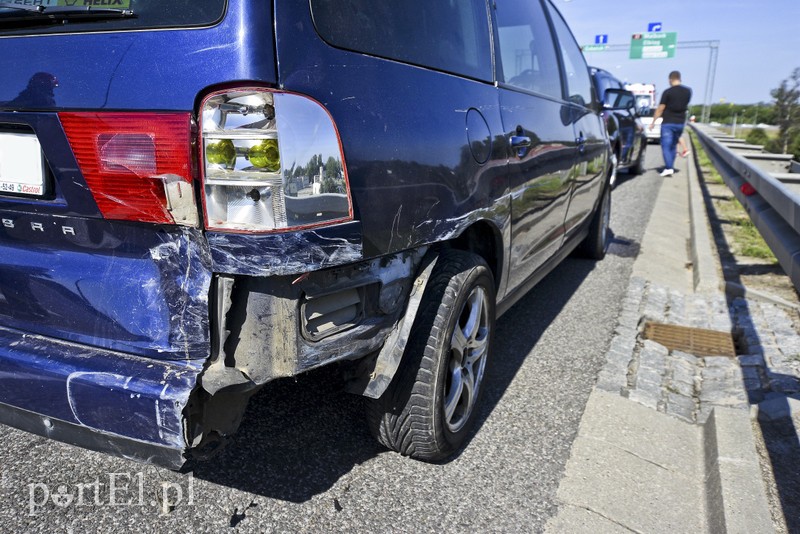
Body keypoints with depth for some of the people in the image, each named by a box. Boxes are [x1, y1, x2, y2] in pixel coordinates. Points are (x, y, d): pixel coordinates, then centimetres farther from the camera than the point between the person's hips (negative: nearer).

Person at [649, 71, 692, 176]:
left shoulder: (667, 92, -11)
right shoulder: (688, 91, 4)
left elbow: (660, 108, -9)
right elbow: (686, 105, 16)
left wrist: (653, 122, -2)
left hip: (668, 123, -5)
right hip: (680, 122, 5)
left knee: (666, 146, -4)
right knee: (673, 145, 16)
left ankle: (668, 168, -16)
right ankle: (671, 167, 19)